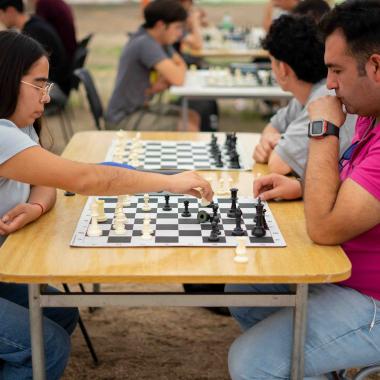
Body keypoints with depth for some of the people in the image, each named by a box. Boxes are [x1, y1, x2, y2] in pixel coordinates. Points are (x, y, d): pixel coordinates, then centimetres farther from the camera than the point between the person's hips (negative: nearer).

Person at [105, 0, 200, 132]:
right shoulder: (146, 44, -24)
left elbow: (181, 65, 11)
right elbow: (177, 78, -29)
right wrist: (180, 69, -4)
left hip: (139, 108, 9)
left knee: (193, 118, 10)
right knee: (190, 129, -14)